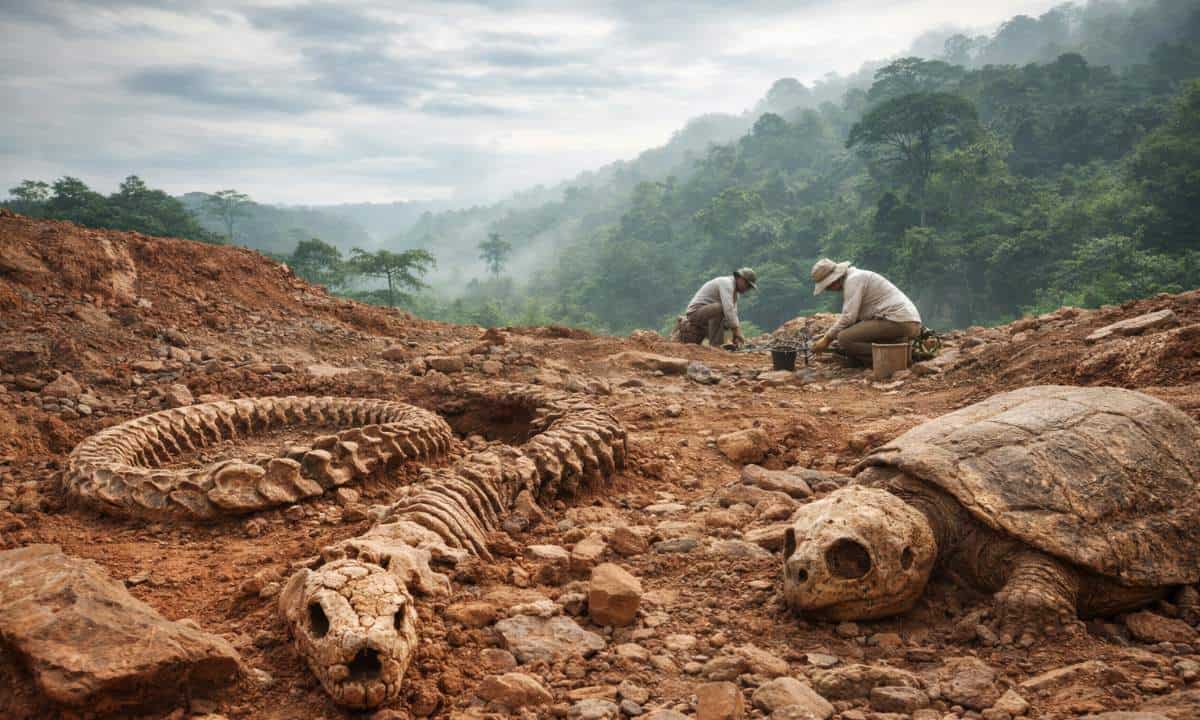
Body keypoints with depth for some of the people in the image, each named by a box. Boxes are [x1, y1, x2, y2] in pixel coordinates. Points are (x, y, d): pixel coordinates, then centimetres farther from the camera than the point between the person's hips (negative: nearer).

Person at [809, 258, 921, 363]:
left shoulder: (853, 279, -9)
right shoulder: (858, 277, 22)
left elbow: (849, 317, -15)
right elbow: (854, 316, 25)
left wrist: (827, 339, -6)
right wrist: (829, 335, 20)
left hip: (897, 322, -10)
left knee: (844, 339, -14)